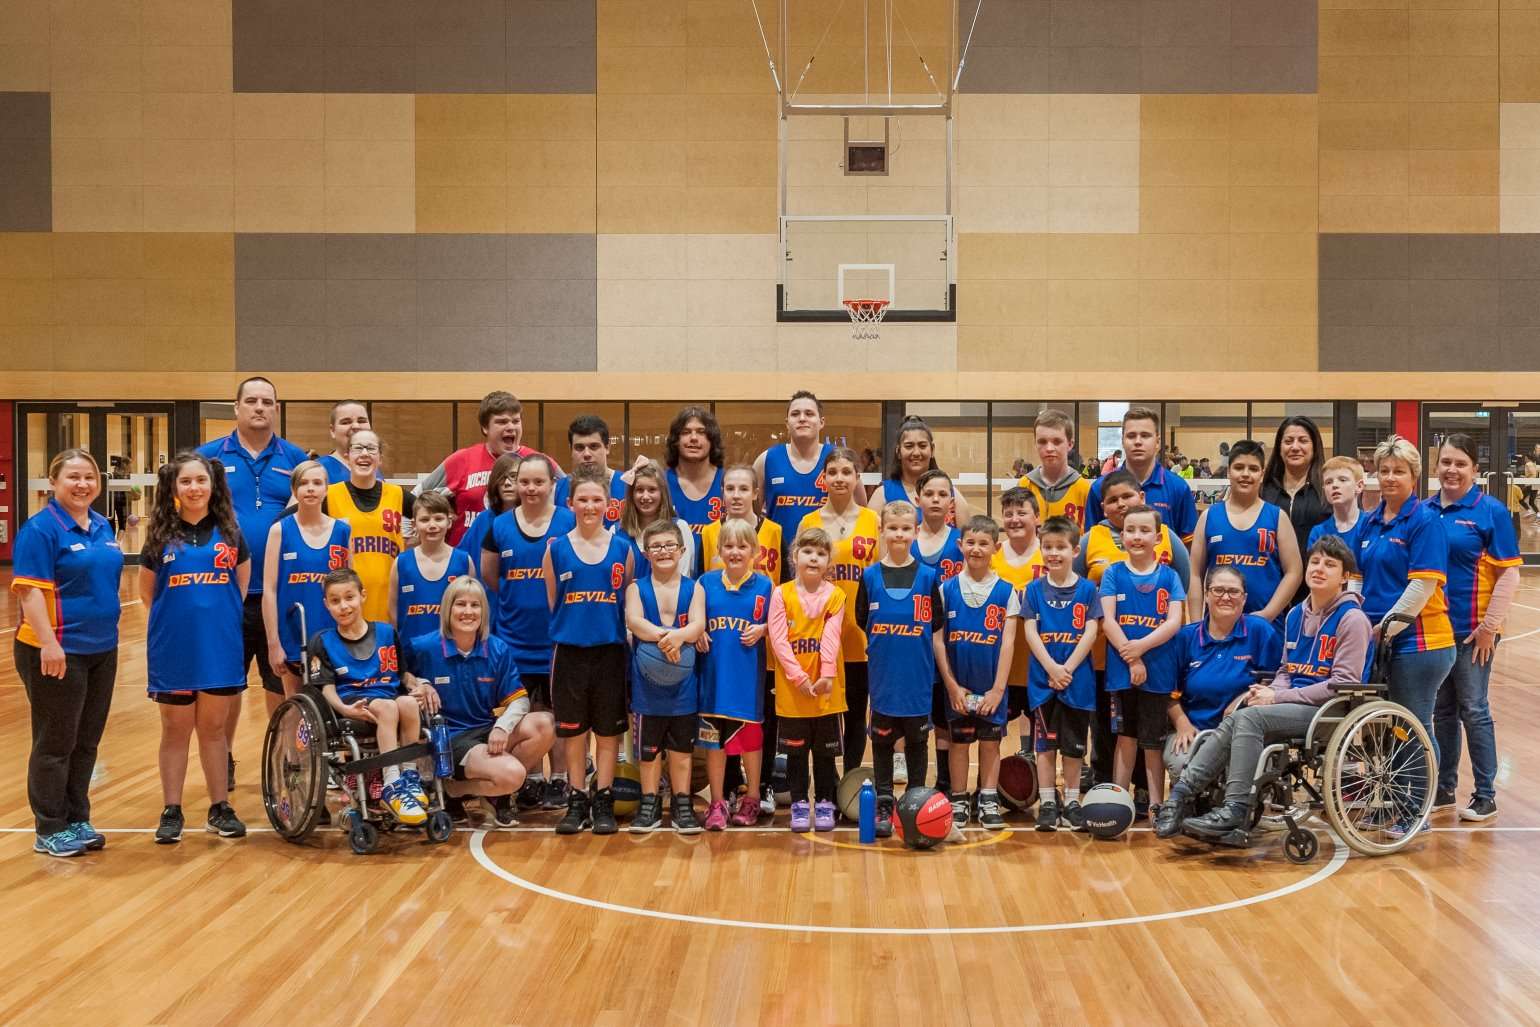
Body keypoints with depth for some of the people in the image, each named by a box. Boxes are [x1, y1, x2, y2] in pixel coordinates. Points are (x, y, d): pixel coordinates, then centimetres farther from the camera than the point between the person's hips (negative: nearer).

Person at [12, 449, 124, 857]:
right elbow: (29, 591, -18)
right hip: (58, 653, -7)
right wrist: (48, 643, -26)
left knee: (86, 742, 13)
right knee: (55, 744, 1)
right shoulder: (41, 528, -12)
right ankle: (49, 830, 10)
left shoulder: (102, 526, 11)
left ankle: (77, 820, 23)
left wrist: (108, 632, 19)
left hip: (101, 650, 7)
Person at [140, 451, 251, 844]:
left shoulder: (228, 531, 2)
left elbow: (244, 582, 13)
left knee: (214, 727, 9)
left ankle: (220, 808, 18)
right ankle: (171, 812, 14)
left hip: (219, 647, 1)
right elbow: (146, 590, 9)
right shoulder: (162, 534, 0)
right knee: (175, 730, 7)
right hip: (173, 649, -1)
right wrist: (178, 617, 7)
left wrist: (222, 615, 7)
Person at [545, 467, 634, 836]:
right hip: (569, 651, 0)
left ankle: (603, 801, 15)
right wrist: (571, 626, 4)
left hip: (610, 650, 0)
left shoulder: (622, 548, 2)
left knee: (608, 730, 5)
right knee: (572, 729, 6)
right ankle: (577, 801, 17)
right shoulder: (556, 549, 1)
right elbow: (551, 603, 8)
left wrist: (606, 626, 0)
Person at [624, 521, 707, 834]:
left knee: (682, 746, 8)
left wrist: (678, 635, -34)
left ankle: (682, 804, 18)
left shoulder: (693, 589, 4)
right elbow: (633, 621, -16)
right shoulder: (637, 588, 3)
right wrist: (662, 635, -34)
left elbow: (698, 625, -11)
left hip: (683, 681, 0)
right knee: (648, 746, 7)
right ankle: (650, 803, 19)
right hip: (647, 680, 0)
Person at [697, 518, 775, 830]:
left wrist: (762, 629, -14)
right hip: (714, 672, 1)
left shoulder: (764, 585, 0)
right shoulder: (706, 581, 3)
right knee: (713, 736, 5)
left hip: (749, 675, -1)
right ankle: (717, 803, 15)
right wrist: (698, 634, -8)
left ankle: (751, 799, 23)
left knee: (750, 734, 9)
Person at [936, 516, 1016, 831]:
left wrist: (998, 688, -11)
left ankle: (989, 802, 16)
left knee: (990, 742, 6)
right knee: (958, 741, 7)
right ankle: (958, 802, 17)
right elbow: (937, 639, -2)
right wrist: (951, 685, -7)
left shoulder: (1005, 591, -2)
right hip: (957, 685, 0)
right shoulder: (947, 588, -2)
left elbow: (1008, 642, -5)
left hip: (991, 686, 0)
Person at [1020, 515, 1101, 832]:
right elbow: (1030, 631, -3)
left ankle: (1072, 802, 16)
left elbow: (1091, 631, -4)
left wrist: (1068, 668, -13)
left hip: (1078, 679, 0)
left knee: (1073, 745, 6)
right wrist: (1052, 668, -14)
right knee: (1046, 743, 4)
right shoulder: (1034, 589, 2)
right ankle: (1047, 803, 10)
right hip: (1042, 679, 0)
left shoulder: (1087, 589, 1)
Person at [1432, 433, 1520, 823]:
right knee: (1442, 712, 14)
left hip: (1471, 630, -4)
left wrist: (1489, 625, -13)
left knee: (1473, 712, 1)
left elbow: (1509, 574, -8)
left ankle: (1485, 796, 12)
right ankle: (1444, 789, 25)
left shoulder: (1490, 511, -6)